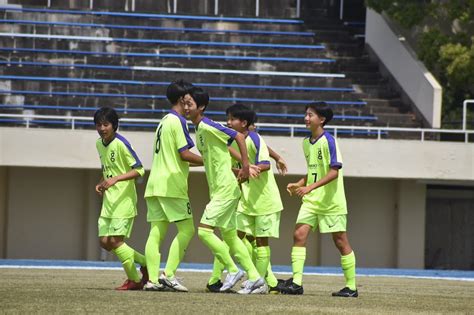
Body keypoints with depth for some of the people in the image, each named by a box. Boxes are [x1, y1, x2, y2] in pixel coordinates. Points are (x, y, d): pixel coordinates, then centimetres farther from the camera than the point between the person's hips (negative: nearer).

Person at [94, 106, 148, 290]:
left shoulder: (121, 144, -15)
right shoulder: (99, 144, 10)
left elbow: (139, 170, -16)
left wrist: (115, 179, -26)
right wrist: (101, 184, 6)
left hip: (124, 200, -8)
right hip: (108, 201, 8)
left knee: (115, 240, -13)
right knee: (105, 242, 3)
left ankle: (134, 280, 2)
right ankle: (145, 263, 18)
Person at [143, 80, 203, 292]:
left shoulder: (165, 121, 21)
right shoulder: (178, 121, -8)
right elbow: (184, 154, -13)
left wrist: (199, 162, 23)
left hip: (155, 185, 9)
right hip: (172, 186, -9)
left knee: (156, 233, 3)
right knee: (187, 229, -5)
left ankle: (153, 279, -3)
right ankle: (168, 274, -13)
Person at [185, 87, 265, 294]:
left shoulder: (208, 127, -15)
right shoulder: (198, 130, 13)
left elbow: (239, 137, -18)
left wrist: (245, 166, -22)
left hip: (226, 189, -10)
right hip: (217, 189, 10)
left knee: (204, 230, -13)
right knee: (229, 236, 13)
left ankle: (233, 270, -3)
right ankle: (254, 277, 16)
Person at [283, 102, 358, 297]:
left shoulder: (328, 141, -12)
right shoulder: (306, 143, 11)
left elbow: (334, 171, -19)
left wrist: (310, 187, -25)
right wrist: (299, 184, 7)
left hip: (331, 201, -7)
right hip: (311, 201, 7)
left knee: (340, 241, 0)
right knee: (299, 234, -9)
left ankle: (351, 287, 9)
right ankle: (296, 283, -10)